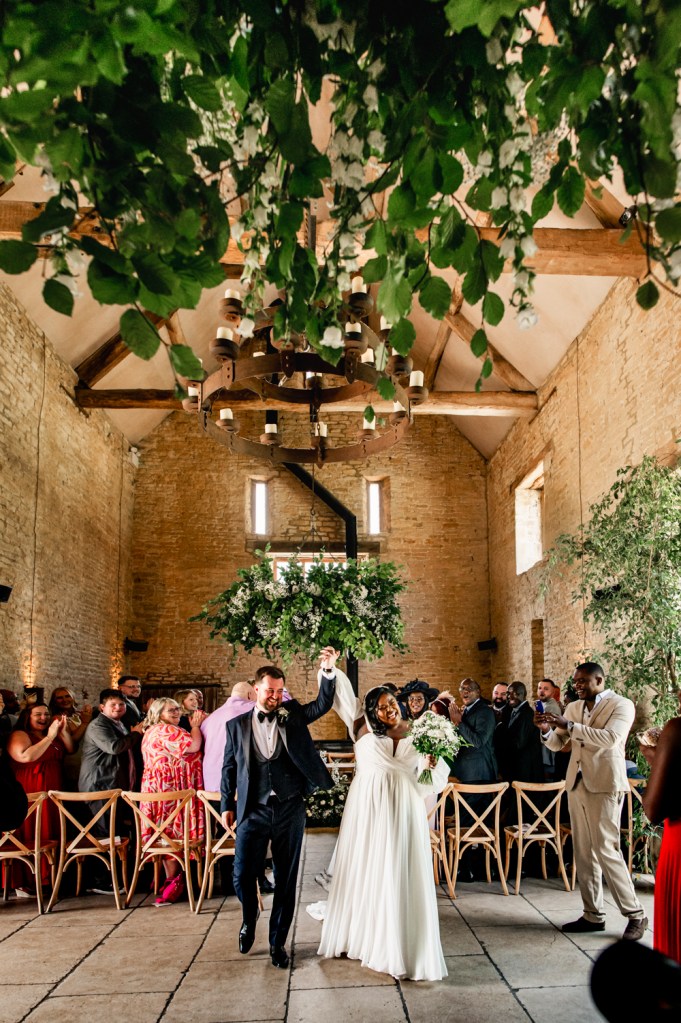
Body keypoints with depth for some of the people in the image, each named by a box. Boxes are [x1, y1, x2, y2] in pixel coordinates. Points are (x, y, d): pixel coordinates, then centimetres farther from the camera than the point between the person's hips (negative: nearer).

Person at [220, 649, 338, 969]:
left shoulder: (292, 715, 5)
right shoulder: (237, 725, 4)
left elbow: (323, 705, -3)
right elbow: (229, 768, 9)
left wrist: (328, 671, -17)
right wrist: (227, 805, 7)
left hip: (290, 810, 1)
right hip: (253, 811, -1)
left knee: (286, 880, 7)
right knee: (243, 875, -2)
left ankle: (278, 942, 25)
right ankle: (249, 921, 31)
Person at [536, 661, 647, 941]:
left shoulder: (621, 705, -6)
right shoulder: (573, 707, 12)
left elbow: (610, 738, -23)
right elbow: (556, 744, 13)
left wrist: (569, 726, -26)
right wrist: (547, 729, -9)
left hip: (605, 785, -7)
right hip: (577, 784, 7)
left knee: (606, 850, -7)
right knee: (583, 852, 9)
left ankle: (635, 915, 7)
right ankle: (593, 915, 19)